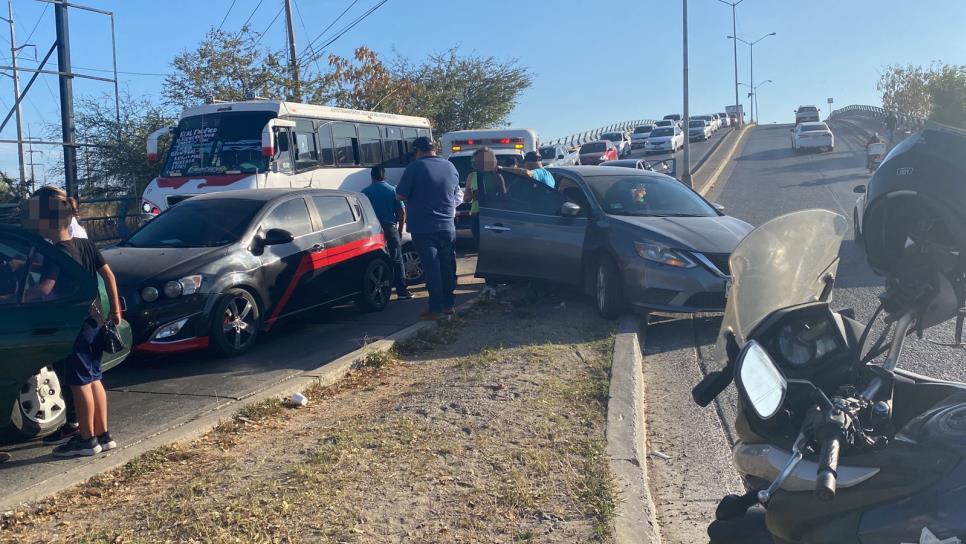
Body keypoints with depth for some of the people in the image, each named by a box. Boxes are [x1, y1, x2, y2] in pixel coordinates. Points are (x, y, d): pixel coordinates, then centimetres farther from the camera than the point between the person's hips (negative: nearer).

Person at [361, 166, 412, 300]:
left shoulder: (365, 192, 2)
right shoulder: (392, 191, 2)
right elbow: (402, 212, 1)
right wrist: (400, 230, 10)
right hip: (390, 228, 0)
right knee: (396, 260, 4)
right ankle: (402, 292, 3)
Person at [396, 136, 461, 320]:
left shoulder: (415, 167, -12)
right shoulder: (450, 167, 7)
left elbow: (401, 196, -11)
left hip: (424, 228, -5)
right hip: (447, 227, 5)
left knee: (432, 267, -3)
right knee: (447, 266, 13)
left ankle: (436, 308, -1)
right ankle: (449, 304, 20)